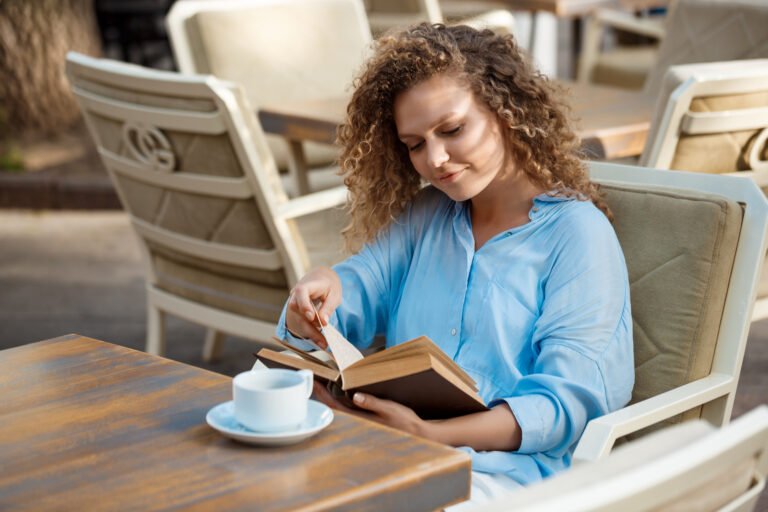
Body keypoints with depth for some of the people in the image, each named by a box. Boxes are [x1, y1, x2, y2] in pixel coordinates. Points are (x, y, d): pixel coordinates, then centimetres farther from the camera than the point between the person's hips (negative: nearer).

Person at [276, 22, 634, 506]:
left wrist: (431, 434, -21)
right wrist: (320, 290, -14)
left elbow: (568, 402, -8)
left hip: (506, 463, -5)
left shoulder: (575, 231, 0)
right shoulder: (423, 217, 20)